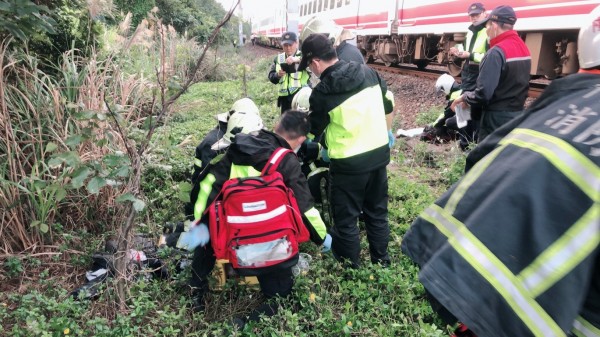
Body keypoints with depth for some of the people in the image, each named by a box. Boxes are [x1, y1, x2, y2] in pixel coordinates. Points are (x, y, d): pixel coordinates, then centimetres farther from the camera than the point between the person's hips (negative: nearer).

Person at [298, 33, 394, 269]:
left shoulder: (323, 91, -16)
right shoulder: (368, 72, 0)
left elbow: (313, 131, -2)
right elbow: (388, 104, 12)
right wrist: (387, 132, 26)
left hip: (348, 163, -6)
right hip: (380, 153, 7)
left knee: (345, 220, 11)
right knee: (377, 212, 21)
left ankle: (351, 270, 25)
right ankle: (382, 262, 36)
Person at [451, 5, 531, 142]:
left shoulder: (496, 53, -20)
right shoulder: (523, 48, 8)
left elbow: (483, 93, -25)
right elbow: (519, 84, 15)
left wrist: (464, 97, -8)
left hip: (496, 118, -9)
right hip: (517, 114, 9)